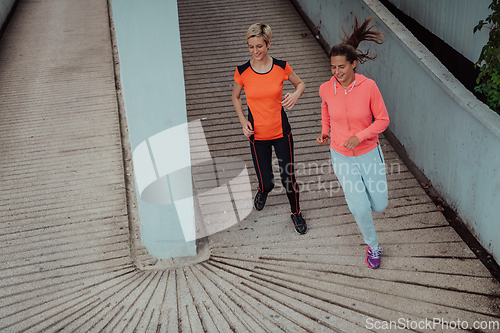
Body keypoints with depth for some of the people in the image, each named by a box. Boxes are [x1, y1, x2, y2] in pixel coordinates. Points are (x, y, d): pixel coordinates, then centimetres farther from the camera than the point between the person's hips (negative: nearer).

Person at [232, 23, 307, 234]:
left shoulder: (281, 67, -10)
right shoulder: (242, 72, -10)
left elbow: (300, 84, 8)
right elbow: (235, 97, 8)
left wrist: (295, 95, -15)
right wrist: (243, 120, -5)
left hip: (281, 132, 0)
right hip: (257, 134, 0)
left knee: (288, 179, 4)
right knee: (266, 182, 7)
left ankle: (296, 213, 33)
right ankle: (263, 190, 48)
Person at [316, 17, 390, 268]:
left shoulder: (368, 86, -19)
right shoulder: (326, 89, -12)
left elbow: (382, 120, -10)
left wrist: (359, 136, -24)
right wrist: (324, 132, -2)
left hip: (369, 153, 0)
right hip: (342, 157, 0)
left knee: (379, 206, 11)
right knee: (360, 209, -4)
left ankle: (356, 191, 47)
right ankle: (372, 245, 26)